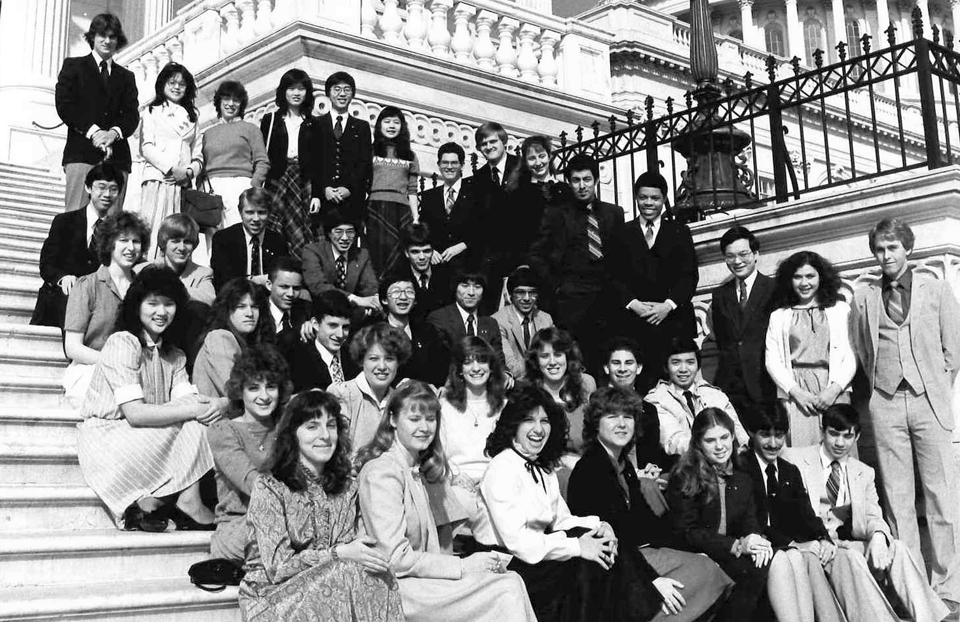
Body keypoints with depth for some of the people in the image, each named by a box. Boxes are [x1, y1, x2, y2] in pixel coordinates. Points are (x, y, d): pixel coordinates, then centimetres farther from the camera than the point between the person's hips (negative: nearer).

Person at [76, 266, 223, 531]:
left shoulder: (174, 355, 12)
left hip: (152, 441, 7)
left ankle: (147, 501, -17)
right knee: (192, 424, -22)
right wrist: (195, 410, -27)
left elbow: (187, 401, -4)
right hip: (106, 435, -7)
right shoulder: (122, 343, -12)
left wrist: (216, 406, -28)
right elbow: (134, 413, -22)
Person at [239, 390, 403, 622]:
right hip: (271, 599, -5)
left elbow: (354, 548, 7)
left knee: (375, 578, -26)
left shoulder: (348, 487, 9)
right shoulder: (268, 487, -9)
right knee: (352, 576, -28)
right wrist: (339, 554, -22)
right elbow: (278, 567, -14)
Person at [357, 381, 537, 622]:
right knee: (507, 592, -18)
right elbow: (396, 559, -18)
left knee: (511, 582, -12)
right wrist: (462, 566, -14)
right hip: (400, 588, -8)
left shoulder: (416, 470, 16)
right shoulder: (382, 472, -14)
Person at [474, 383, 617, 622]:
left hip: (535, 555, 8)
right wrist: (577, 547, -24)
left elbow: (560, 520, 10)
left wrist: (598, 525, -10)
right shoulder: (502, 469, -17)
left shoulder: (544, 467, 11)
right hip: (504, 565, -8)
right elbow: (516, 540, -24)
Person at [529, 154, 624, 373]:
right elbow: (536, 255, 4)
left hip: (607, 298, 2)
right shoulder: (556, 214, 5)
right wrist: (555, 285, -1)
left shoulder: (614, 213, 13)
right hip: (570, 300, -2)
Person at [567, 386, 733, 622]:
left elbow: (643, 518, 17)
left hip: (634, 552, 9)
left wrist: (690, 551, 6)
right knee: (703, 571, -16)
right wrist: (652, 580, -21)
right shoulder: (589, 470, -14)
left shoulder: (624, 465, 16)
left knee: (706, 566, -5)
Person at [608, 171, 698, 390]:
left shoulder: (679, 232, 14)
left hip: (674, 319, 0)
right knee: (639, 380, -8)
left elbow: (689, 275, 6)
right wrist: (633, 304, -9)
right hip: (634, 320, 0)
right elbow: (615, 277, 7)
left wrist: (668, 305, -8)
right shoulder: (622, 234, 14)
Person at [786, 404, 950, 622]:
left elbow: (873, 516, 10)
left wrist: (878, 535, -16)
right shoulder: (794, 459, 6)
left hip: (849, 545, 4)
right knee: (849, 557, -35)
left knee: (897, 548, -22)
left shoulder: (864, 473, 21)